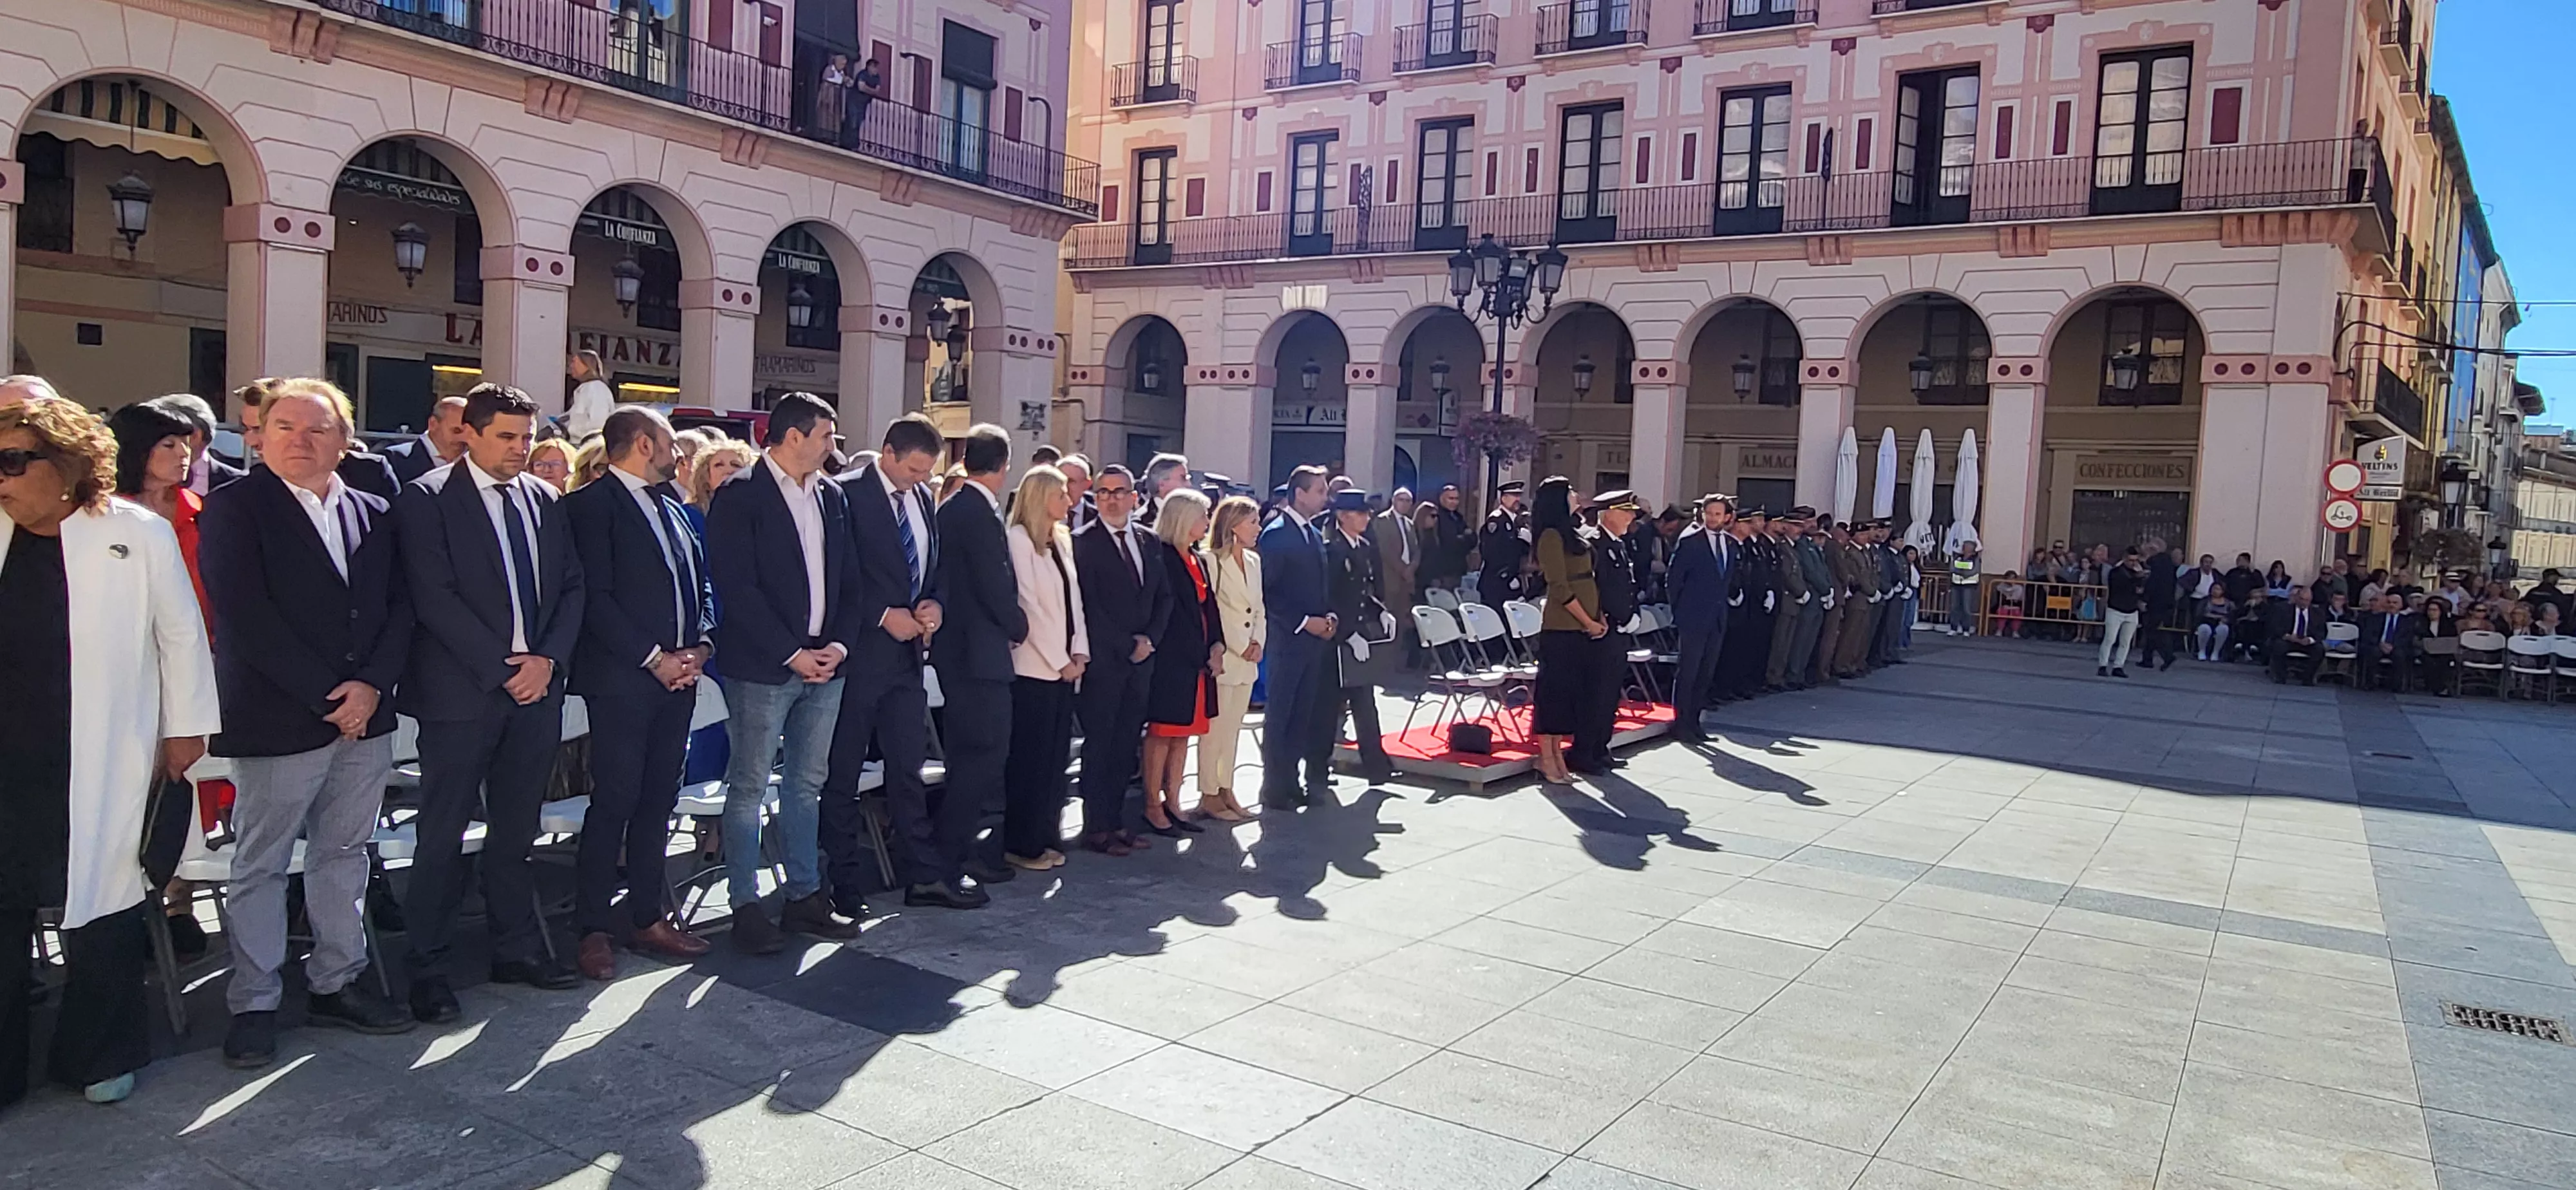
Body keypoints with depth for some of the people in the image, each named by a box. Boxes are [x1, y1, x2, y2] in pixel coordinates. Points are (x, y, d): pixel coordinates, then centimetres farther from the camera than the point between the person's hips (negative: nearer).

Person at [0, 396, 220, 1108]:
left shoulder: (138, 535, -6)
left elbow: (180, 634, 0)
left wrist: (186, 728, 2)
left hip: (101, 768, -3)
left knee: (101, 910, 8)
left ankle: (99, 1056, 25)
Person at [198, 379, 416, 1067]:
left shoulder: (373, 515, 11)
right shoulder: (234, 508, -4)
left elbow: (400, 606, 7)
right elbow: (244, 615, -13)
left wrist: (373, 684, -9)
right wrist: (324, 695, -15)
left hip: (364, 717, 5)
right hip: (277, 721, -5)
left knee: (344, 855, 13)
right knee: (260, 866, 4)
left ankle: (336, 984, 24)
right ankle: (254, 1005, 15)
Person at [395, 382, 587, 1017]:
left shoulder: (544, 500, 12)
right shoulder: (428, 499, -5)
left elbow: (571, 586, 11)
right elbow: (434, 598, -12)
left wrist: (547, 659, -4)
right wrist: (501, 668, -14)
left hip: (537, 685, 5)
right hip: (462, 690, -5)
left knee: (516, 829, 13)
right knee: (444, 834, 2)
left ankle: (517, 950, 23)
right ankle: (428, 967, 13)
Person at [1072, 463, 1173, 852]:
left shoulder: (1148, 541, 13)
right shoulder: (1084, 542, -6)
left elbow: (1164, 595, 14)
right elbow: (1088, 607, -11)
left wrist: (1150, 639, -1)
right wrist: (1126, 646, -10)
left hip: (1140, 659, 6)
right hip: (1102, 660, -5)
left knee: (1127, 744, 9)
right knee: (1099, 744, 0)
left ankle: (1116, 821, 17)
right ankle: (1097, 828, 7)